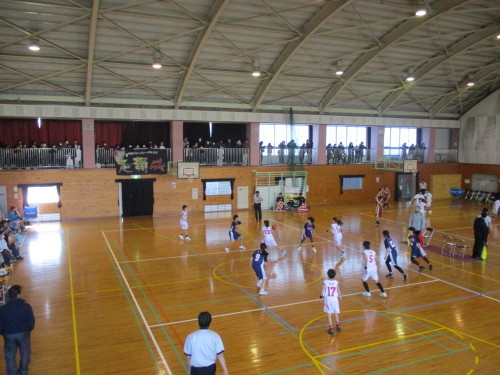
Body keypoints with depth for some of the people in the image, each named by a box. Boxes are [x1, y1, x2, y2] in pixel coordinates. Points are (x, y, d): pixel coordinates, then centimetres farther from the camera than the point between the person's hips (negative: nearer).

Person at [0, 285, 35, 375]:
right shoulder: (25, 305, -12)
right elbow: (31, 321, -9)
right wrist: (28, 329, 9)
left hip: (9, 335, 1)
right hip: (23, 333, 0)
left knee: (10, 356, 17)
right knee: (25, 354, 18)